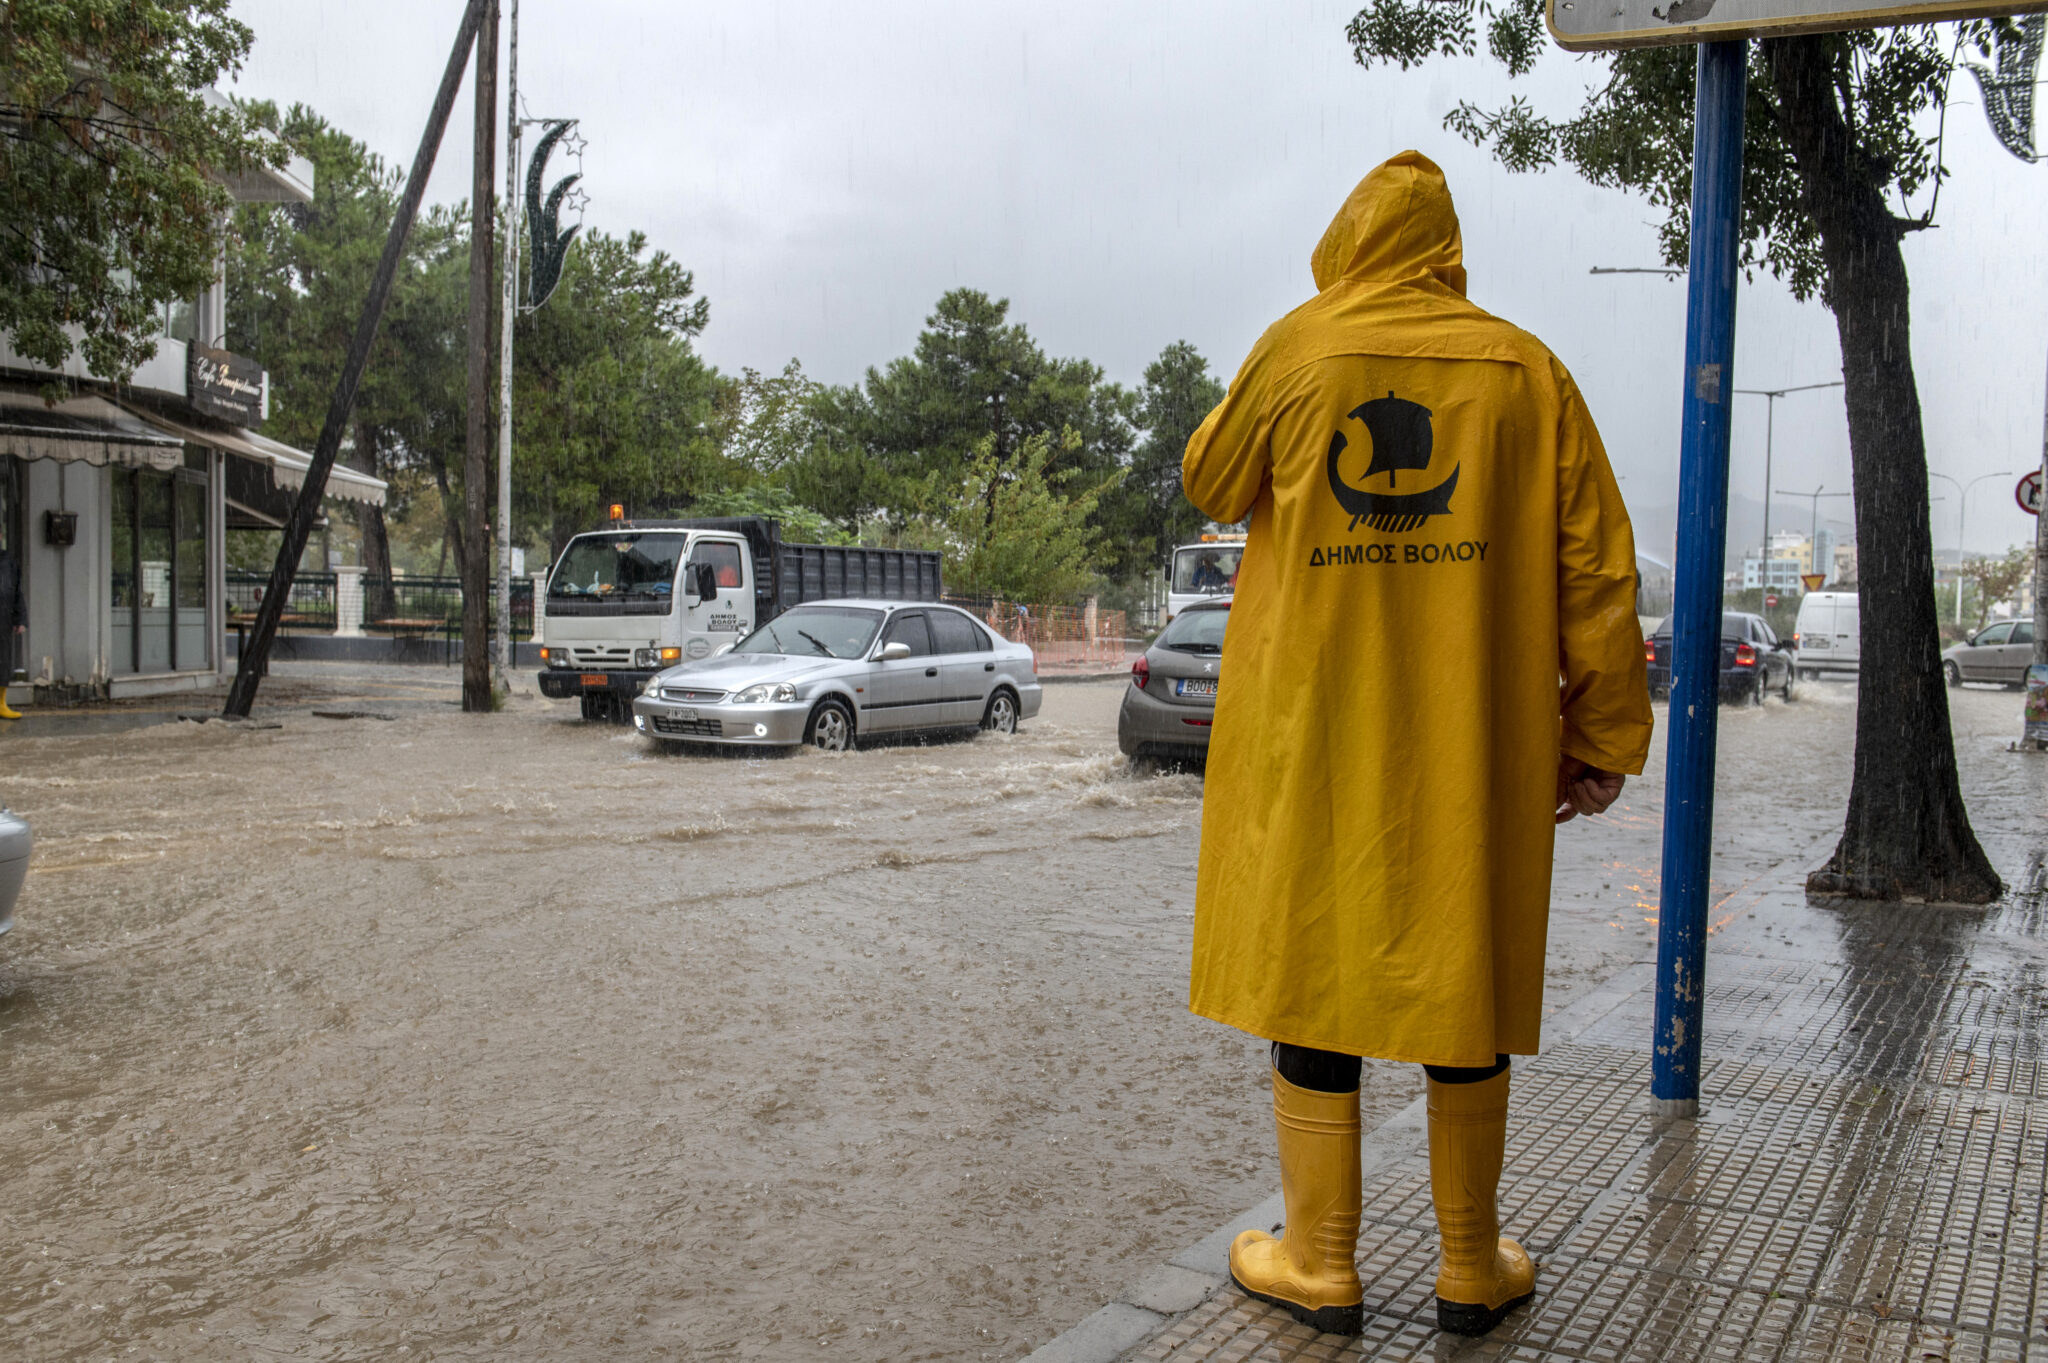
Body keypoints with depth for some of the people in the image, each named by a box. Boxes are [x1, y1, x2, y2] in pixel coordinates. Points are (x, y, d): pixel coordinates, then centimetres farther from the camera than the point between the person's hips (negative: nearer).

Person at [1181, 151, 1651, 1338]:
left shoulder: (1297, 349, 1)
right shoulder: (1526, 370, 3)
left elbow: (1210, 483, 15)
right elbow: (1596, 568, 1)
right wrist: (1602, 736, 5)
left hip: (1311, 734, -1)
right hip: (1476, 745, 1)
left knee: (1311, 965, 8)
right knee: (1465, 982, 11)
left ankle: (1321, 1264, 17)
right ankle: (1474, 1266, 24)